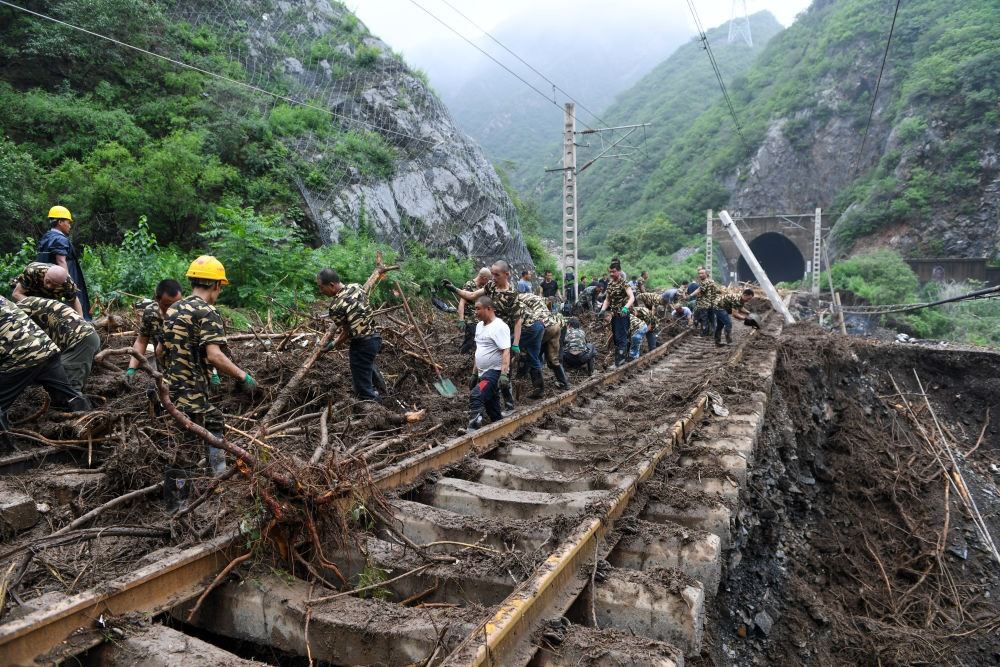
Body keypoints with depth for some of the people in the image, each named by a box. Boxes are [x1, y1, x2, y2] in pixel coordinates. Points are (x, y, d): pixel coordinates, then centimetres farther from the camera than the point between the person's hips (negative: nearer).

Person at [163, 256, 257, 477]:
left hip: (168, 387, 9)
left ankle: (219, 475, 25)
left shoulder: (172, 310, 13)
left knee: (215, 423, 20)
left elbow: (160, 350, 20)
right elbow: (214, 355, -23)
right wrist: (243, 376, -16)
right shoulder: (207, 312, -13)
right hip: (190, 392, -9)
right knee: (186, 443, -1)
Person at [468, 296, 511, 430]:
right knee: (490, 403, 14)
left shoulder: (499, 327, -15)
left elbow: (506, 352, -23)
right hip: (483, 373, 10)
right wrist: (475, 372, 22)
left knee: (476, 396, -26)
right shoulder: (479, 326, 13)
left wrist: (504, 374, -31)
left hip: (495, 372, -10)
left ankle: (473, 429, -29)